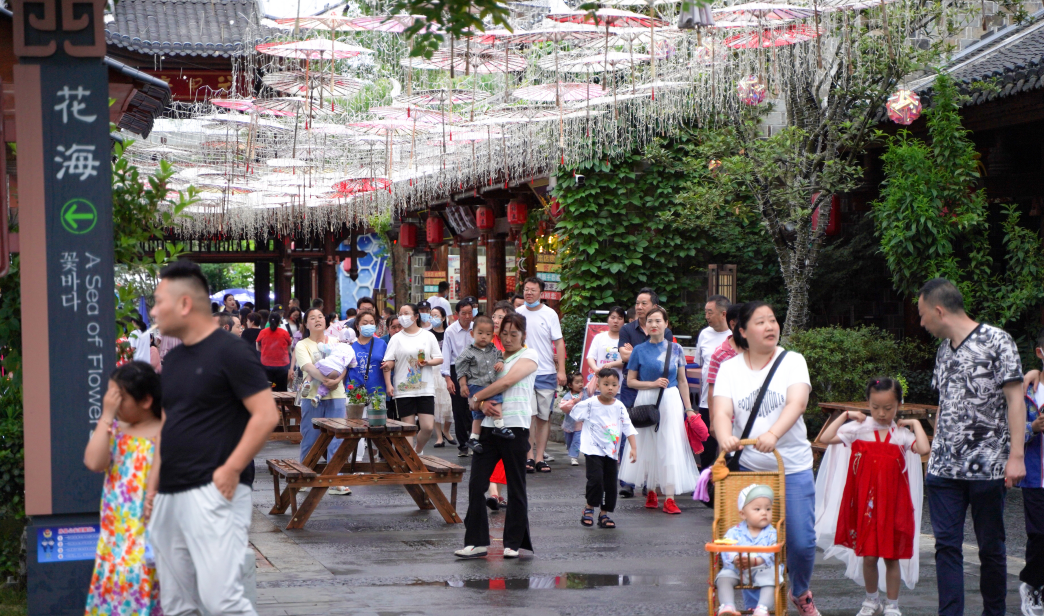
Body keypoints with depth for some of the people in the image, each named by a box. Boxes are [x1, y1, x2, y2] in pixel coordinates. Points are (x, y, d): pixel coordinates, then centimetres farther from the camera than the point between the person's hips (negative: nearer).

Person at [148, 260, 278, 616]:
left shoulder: (229, 352, -8)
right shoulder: (173, 359, 17)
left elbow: (266, 415, -13)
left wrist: (230, 470, -17)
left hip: (213, 493, -8)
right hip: (168, 496, 9)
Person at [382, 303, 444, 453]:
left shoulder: (428, 336, 8)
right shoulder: (396, 338, 6)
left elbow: (439, 358, 8)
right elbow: (388, 363, 0)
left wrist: (428, 362, -13)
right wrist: (388, 384, -10)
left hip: (425, 389, 0)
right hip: (404, 389, 0)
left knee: (428, 427, -6)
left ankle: (418, 450, 20)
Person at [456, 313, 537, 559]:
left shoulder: (528, 356, 2)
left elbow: (507, 382, -12)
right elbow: (480, 386, 14)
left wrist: (476, 398, -5)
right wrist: (484, 404, -9)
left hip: (515, 427, -5)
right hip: (489, 426, 5)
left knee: (516, 488, 2)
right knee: (476, 484, -3)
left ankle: (514, 542, 10)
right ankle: (476, 541, 1)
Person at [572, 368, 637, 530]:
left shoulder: (619, 407, 3)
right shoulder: (590, 404, -6)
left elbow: (628, 428, 3)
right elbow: (574, 413, 8)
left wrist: (634, 447, -4)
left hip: (611, 452, 4)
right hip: (593, 450, -4)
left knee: (611, 484, 5)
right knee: (596, 478, -19)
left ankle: (604, 514, 19)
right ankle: (589, 508, 2)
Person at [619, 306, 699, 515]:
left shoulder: (675, 349, 5)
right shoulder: (640, 350, 2)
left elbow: (682, 381, 9)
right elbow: (630, 381, 5)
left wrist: (688, 408, 6)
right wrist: (653, 384, -9)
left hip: (671, 401, 0)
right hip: (646, 402, 0)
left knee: (670, 446, -6)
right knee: (648, 446, 5)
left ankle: (669, 498, -9)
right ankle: (651, 492, 20)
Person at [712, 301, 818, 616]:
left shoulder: (793, 361, 0)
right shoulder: (730, 368, 3)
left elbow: (797, 403, -18)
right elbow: (722, 412, -10)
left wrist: (773, 434, -37)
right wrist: (725, 437, -35)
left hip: (793, 467, -1)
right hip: (747, 468, 1)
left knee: (801, 542, -3)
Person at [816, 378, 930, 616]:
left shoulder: (902, 434, -2)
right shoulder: (859, 429, -1)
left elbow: (924, 449, -20)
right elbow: (825, 439, -9)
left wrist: (916, 424, -9)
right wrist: (845, 416, -5)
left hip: (893, 503, 0)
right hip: (865, 503, 0)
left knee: (892, 556, 7)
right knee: (868, 556, 6)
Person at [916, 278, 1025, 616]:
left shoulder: (996, 341, -5)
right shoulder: (944, 350, 15)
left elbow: (1015, 400, -9)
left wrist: (1016, 456, -15)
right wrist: (934, 453, 14)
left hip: (987, 468, -5)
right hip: (944, 469, 6)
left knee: (991, 547, 4)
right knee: (946, 545, 0)